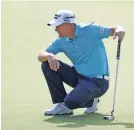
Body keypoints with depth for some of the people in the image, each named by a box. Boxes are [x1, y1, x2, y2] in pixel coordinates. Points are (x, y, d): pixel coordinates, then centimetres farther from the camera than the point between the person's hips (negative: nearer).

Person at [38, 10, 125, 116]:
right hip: (79, 77, 7)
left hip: (97, 82, -7)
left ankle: (90, 101, 6)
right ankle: (62, 105, -2)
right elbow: (41, 56, -3)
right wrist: (49, 56, -27)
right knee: (47, 64, -7)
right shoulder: (62, 41, 0)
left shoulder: (90, 30, -15)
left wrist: (119, 29, -43)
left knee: (70, 102, -30)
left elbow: (113, 30, -17)